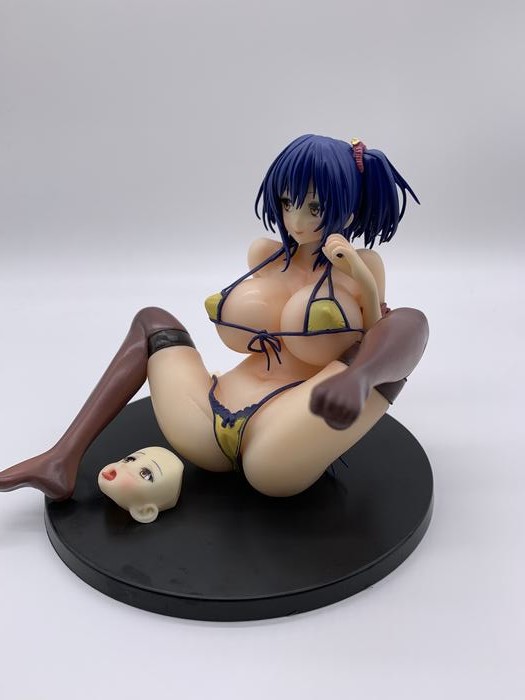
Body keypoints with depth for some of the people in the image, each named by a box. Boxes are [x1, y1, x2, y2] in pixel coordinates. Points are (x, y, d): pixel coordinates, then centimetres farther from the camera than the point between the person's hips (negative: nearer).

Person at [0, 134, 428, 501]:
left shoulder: (360, 265, 4)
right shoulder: (263, 253, 14)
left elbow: (377, 343, 3)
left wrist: (364, 282, -10)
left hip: (282, 444, -4)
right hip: (206, 428, 4)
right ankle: (64, 459, -1)